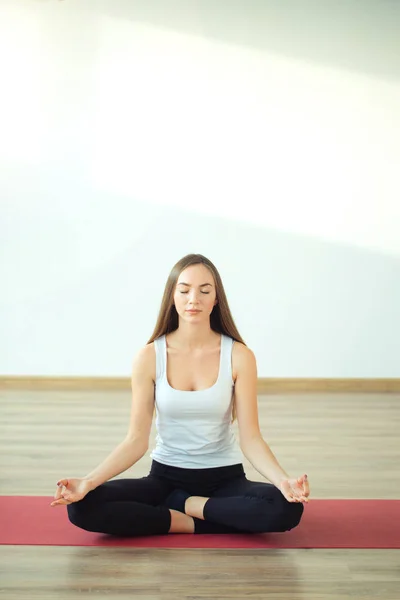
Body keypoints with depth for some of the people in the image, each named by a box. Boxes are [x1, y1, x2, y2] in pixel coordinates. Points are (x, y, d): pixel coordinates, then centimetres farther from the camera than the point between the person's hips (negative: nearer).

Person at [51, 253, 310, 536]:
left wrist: (283, 480, -30)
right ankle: (194, 521, -14)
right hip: (166, 477, 0)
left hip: (224, 478, 0)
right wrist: (88, 481, -23)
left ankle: (183, 505, -10)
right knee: (83, 507, -24)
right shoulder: (149, 357, -7)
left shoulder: (239, 356, -9)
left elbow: (250, 438, -11)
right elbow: (136, 440, -8)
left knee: (287, 508, -31)